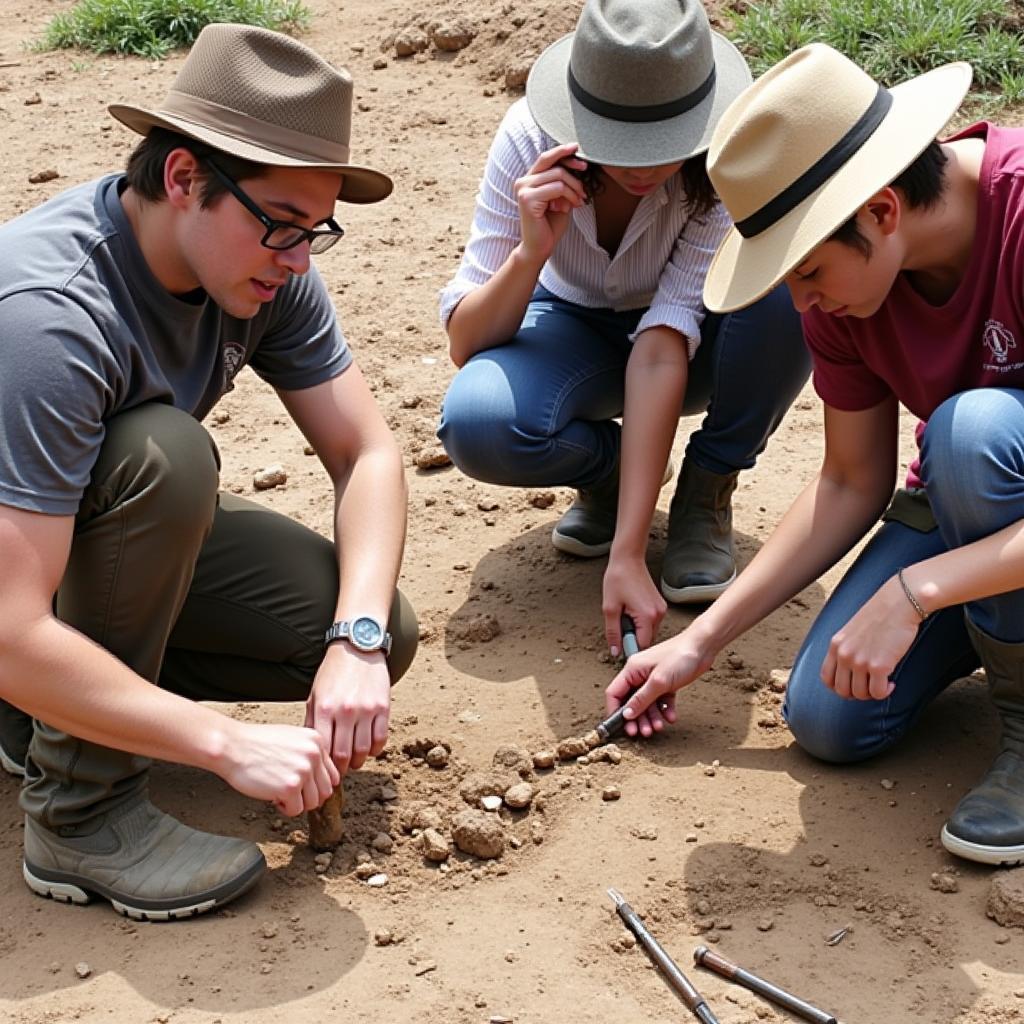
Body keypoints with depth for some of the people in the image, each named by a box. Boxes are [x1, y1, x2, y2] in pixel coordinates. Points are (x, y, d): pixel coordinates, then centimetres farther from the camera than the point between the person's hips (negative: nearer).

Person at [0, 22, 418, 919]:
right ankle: (80, 812, -22)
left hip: (122, 527, 7)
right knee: (164, 453, -36)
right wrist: (232, 744, -39)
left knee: (377, 637, -10)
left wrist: (358, 640, -27)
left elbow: (368, 452, -10)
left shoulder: (262, 265, -14)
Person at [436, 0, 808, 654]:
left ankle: (706, 492, -9)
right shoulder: (529, 139, -26)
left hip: (693, 338, 0)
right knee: (477, 422, -33)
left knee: (787, 288, -35)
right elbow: (465, 344, -25)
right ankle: (611, 470, 1)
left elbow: (662, 348, -36)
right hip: (575, 328, 0)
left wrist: (627, 556, -42)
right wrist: (530, 250, -45)